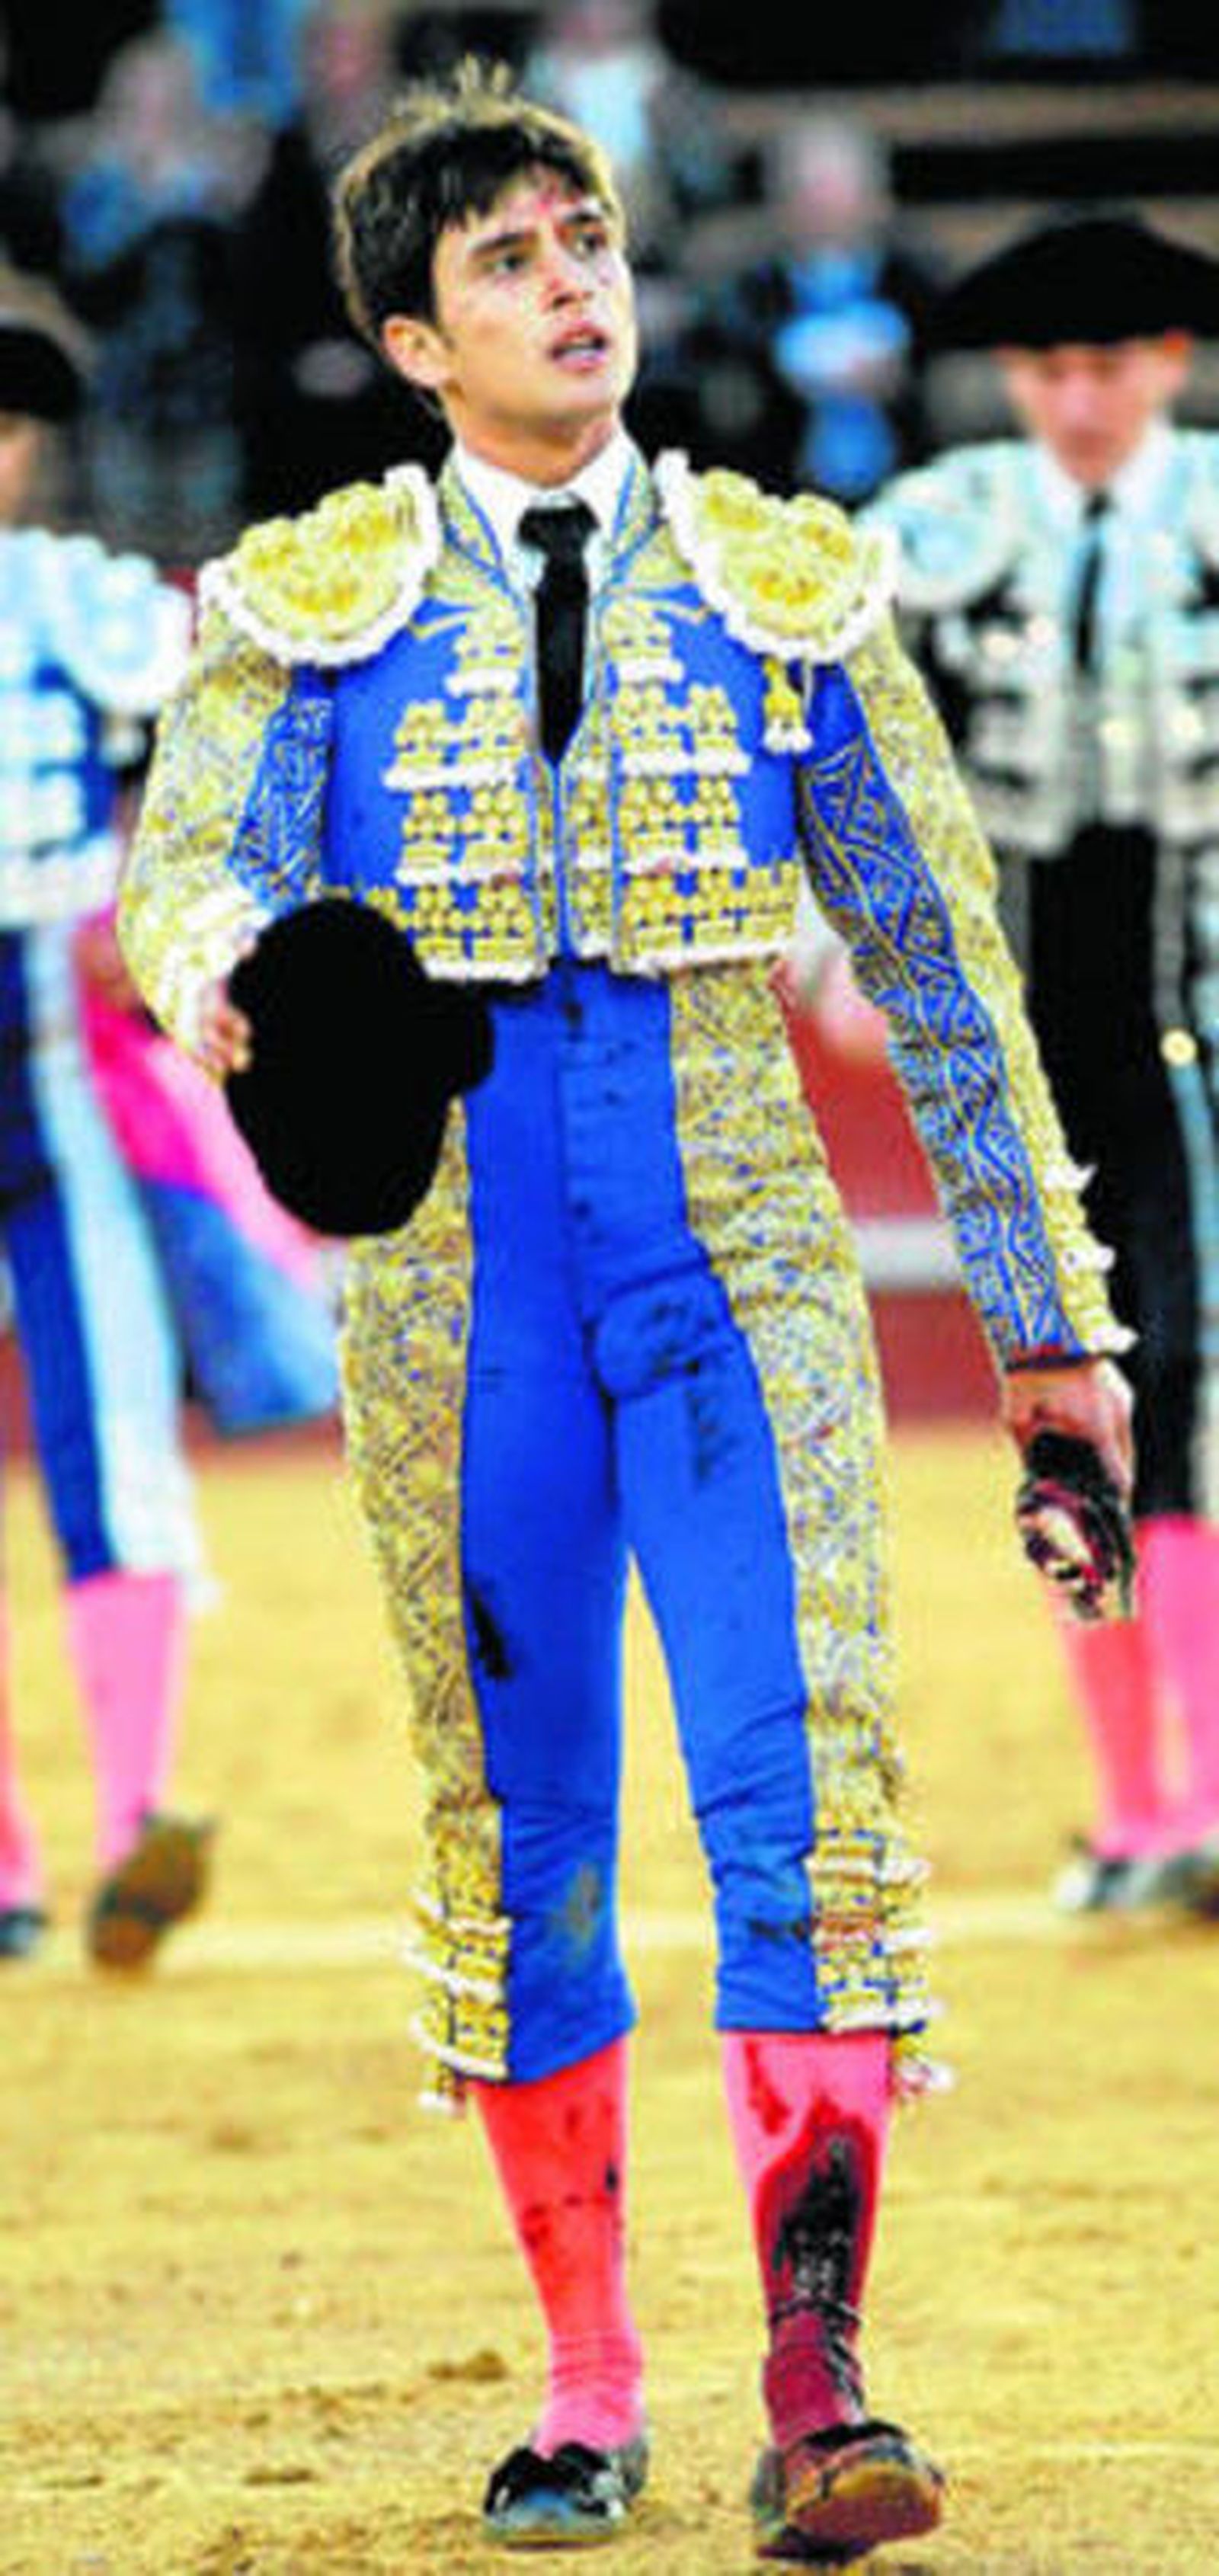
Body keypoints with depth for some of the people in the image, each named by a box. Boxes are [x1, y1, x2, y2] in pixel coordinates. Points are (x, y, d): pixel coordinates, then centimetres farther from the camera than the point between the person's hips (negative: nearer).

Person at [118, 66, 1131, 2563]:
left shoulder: (786, 588, 7)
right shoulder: (312, 605, 5)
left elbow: (937, 953, 11)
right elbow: (185, 868, -10)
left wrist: (1046, 1312, 12)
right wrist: (222, 979, -35)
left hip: (737, 1254, 0)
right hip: (457, 1264, 1)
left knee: (808, 1781, -15)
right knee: (513, 1831, 4)